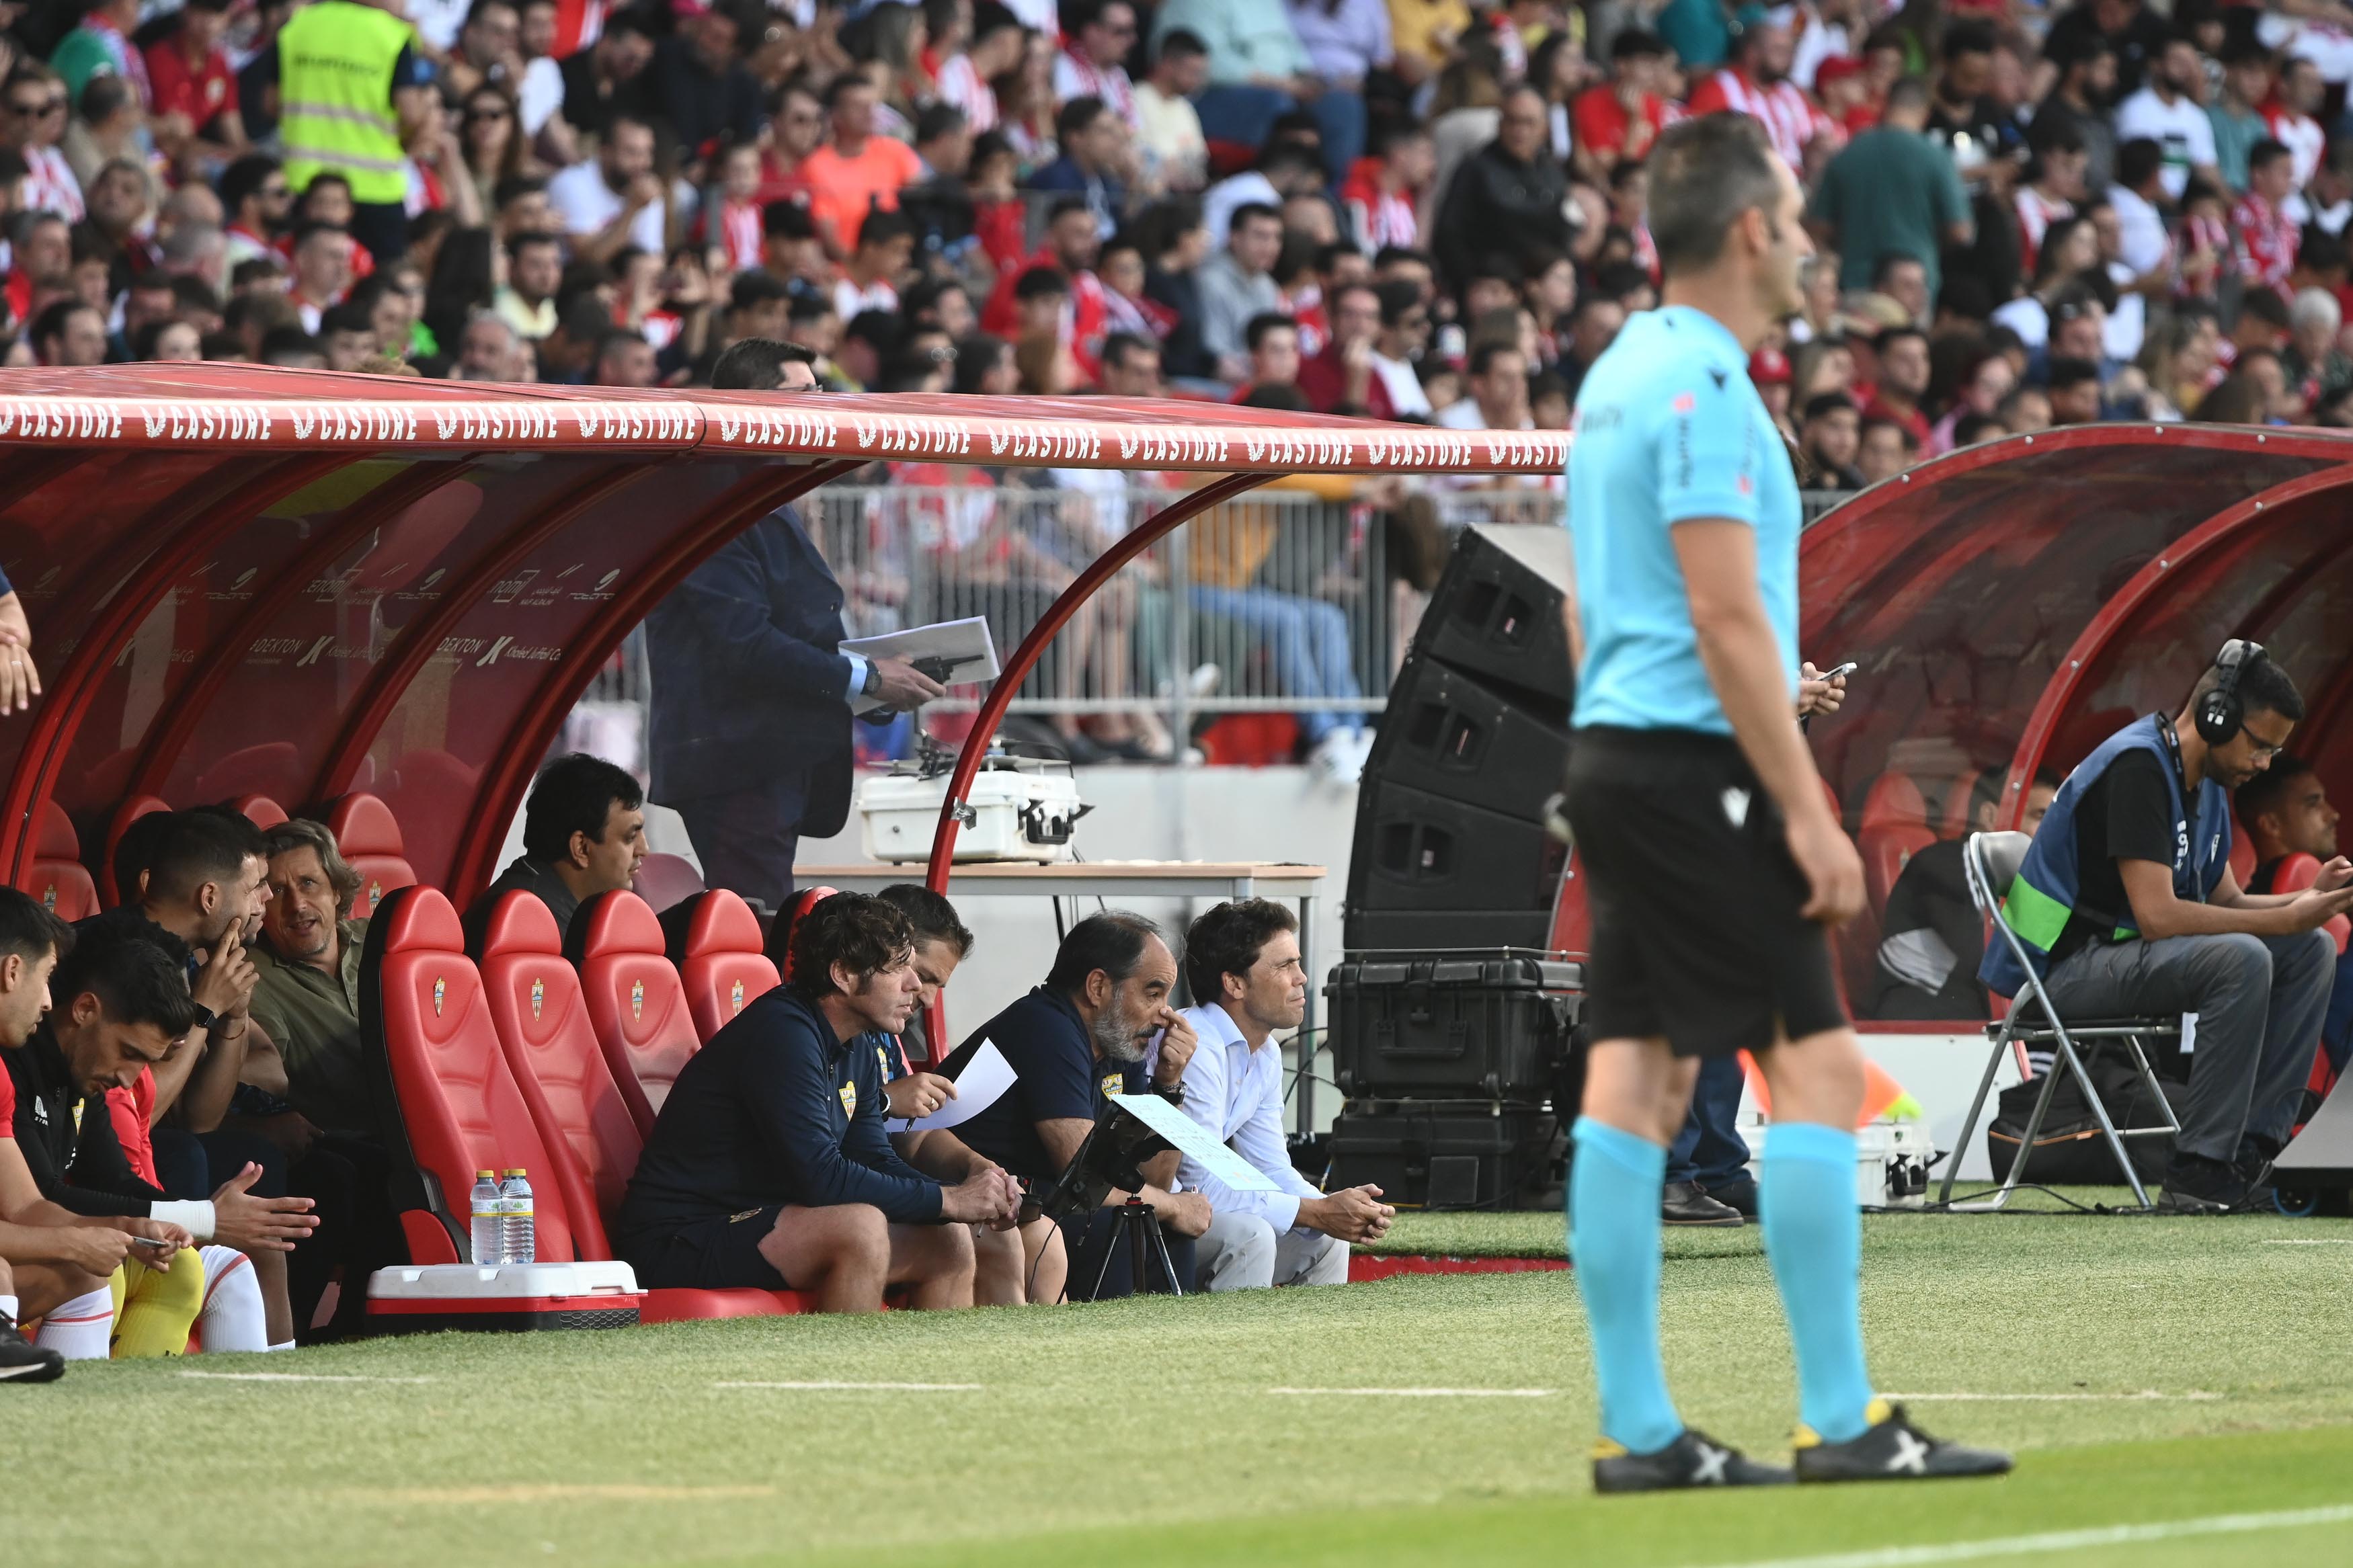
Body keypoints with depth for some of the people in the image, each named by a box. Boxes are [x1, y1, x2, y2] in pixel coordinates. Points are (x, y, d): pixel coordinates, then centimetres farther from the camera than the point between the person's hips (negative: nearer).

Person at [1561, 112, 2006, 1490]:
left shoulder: (1622, 374, 16)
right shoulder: (1704, 385, -14)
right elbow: (1726, 618, -19)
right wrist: (1808, 813, -17)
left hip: (1616, 757, 10)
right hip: (1696, 765, -10)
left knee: (1636, 1085, 5)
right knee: (1820, 1068, -7)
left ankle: (1639, 1430, 5)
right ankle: (1842, 1422, -8)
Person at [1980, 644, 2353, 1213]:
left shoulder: (2206, 782, 12)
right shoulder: (2138, 766, -19)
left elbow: (2227, 902, 17)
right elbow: (2157, 915, -26)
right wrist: (2285, 919, -21)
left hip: (2126, 952, 10)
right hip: (2068, 967, -10)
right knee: (2241, 959, -31)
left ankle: (2251, 1152, -8)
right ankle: (2197, 1172, -27)